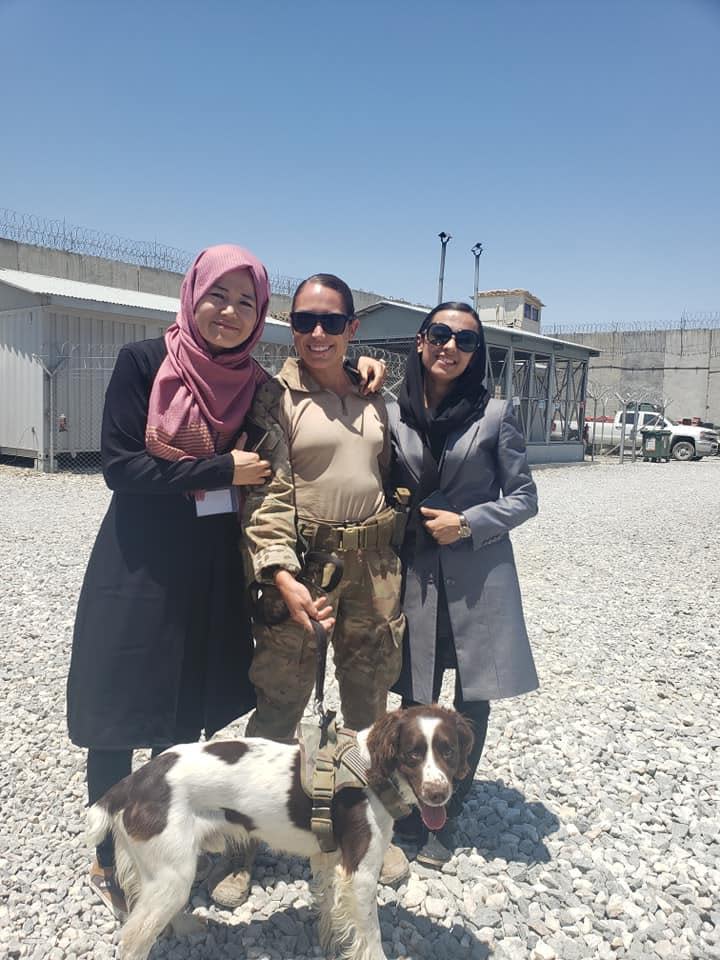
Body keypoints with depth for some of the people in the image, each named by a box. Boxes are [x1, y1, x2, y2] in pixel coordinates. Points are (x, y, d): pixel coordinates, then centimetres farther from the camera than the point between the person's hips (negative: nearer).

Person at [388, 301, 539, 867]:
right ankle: (417, 804, 33)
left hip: (479, 577, -1)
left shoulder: (495, 414, -1)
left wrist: (467, 523, -12)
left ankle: (445, 814, 30)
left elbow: (524, 498, 0)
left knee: (473, 698, 8)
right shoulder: (393, 415, 4)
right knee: (417, 701, 8)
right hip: (414, 575, 1)